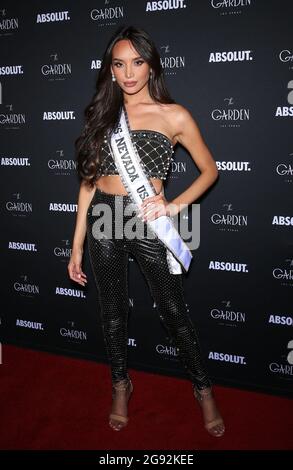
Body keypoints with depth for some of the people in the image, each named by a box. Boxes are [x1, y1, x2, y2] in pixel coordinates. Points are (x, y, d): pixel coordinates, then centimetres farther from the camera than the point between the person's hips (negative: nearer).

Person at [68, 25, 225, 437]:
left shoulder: (174, 116, -1)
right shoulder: (103, 114, 8)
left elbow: (210, 170, 6)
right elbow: (89, 180, 8)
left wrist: (175, 205, -11)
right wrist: (77, 245, 6)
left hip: (148, 224, -3)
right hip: (103, 220, 3)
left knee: (174, 312, 8)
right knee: (112, 311, 15)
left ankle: (203, 389, 30)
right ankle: (121, 383, 38)